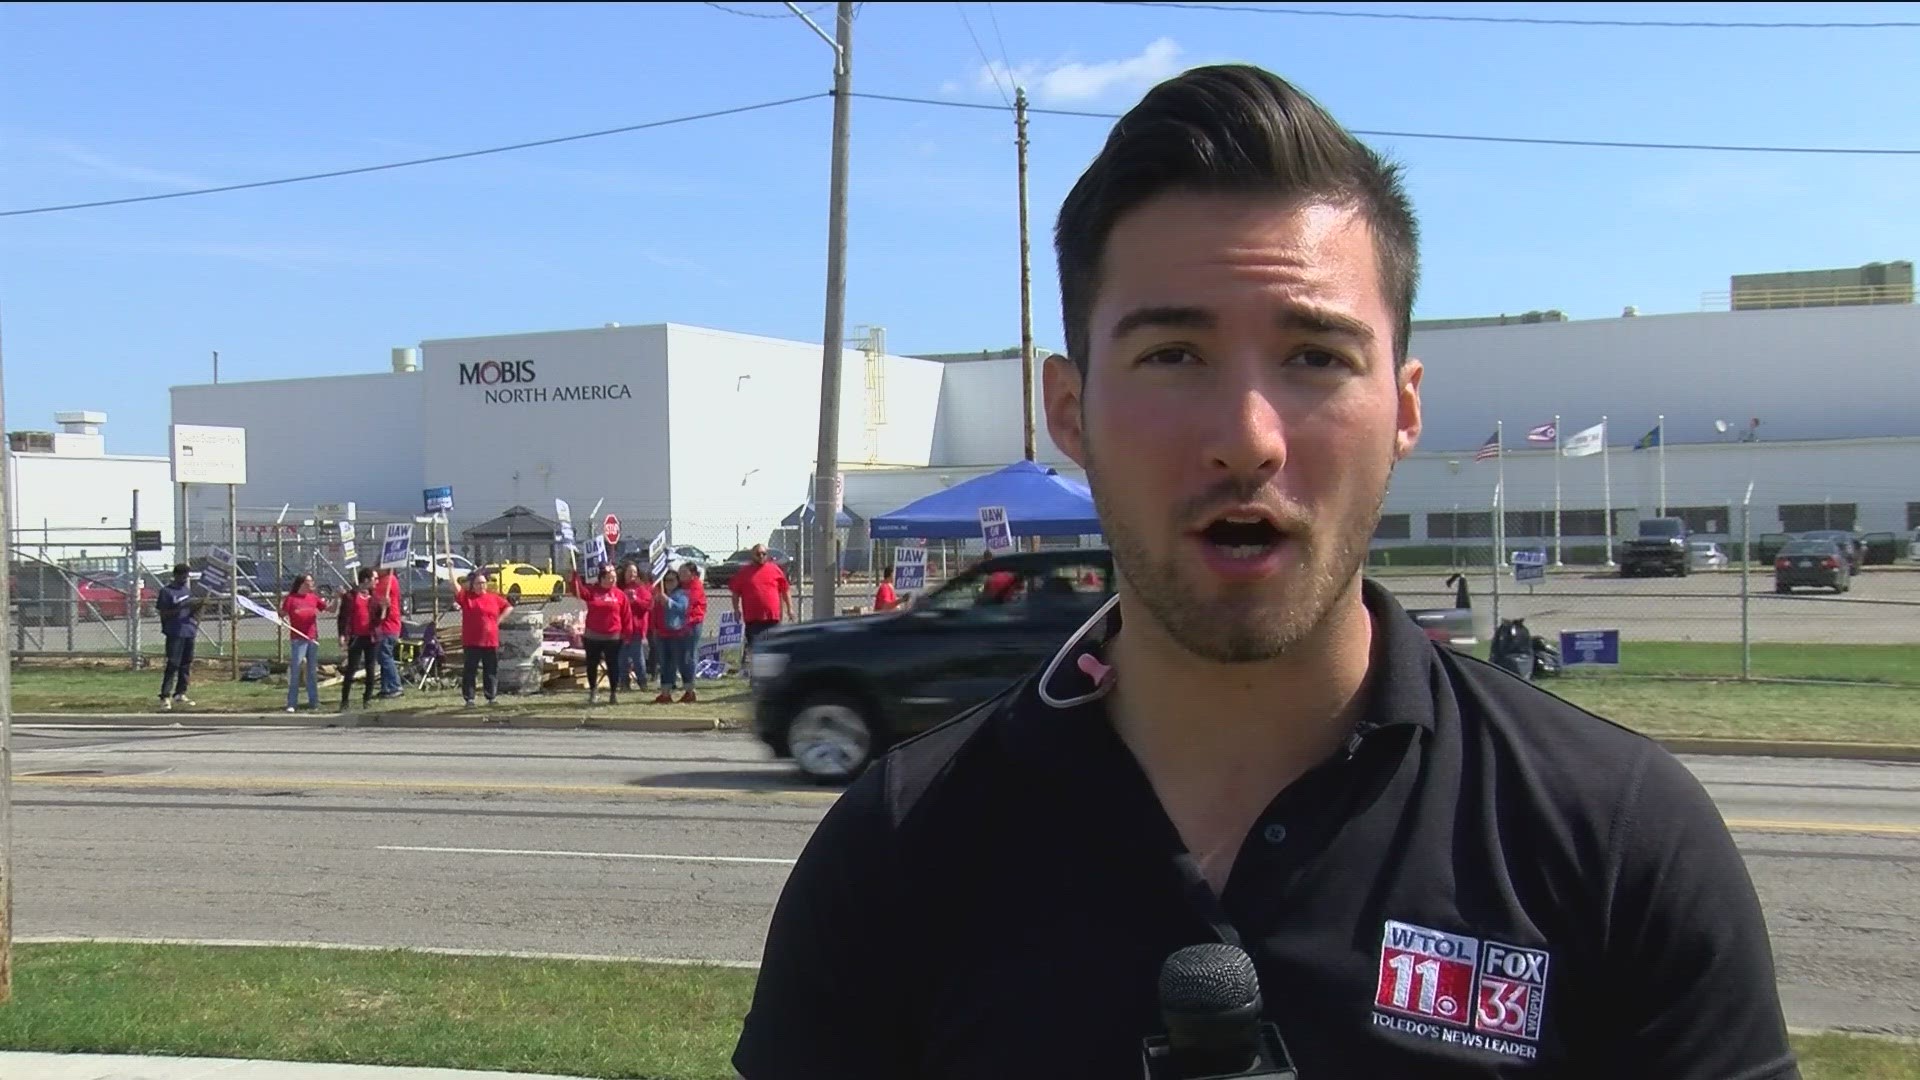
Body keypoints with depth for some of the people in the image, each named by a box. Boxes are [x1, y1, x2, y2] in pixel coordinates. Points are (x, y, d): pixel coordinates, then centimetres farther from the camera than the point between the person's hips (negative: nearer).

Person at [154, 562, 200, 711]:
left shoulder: (188, 589, 14)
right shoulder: (166, 591, -6)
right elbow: (163, 614, -10)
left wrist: (196, 606, -1)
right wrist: (181, 607, -20)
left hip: (189, 631, 7)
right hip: (175, 633, -7)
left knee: (186, 664, 9)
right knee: (173, 665, -11)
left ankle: (180, 694, 17)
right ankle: (165, 697, -11)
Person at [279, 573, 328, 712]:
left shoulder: (314, 597, 6)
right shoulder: (291, 598, -5)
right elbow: (282, 615, -4)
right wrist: (280, 605, -24)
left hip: (313, 638, 4)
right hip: (298, 640, -4)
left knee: (312, 671, 10)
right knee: (295, 671, -4)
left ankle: (313, 701, 17)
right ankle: (291, 703, -1)